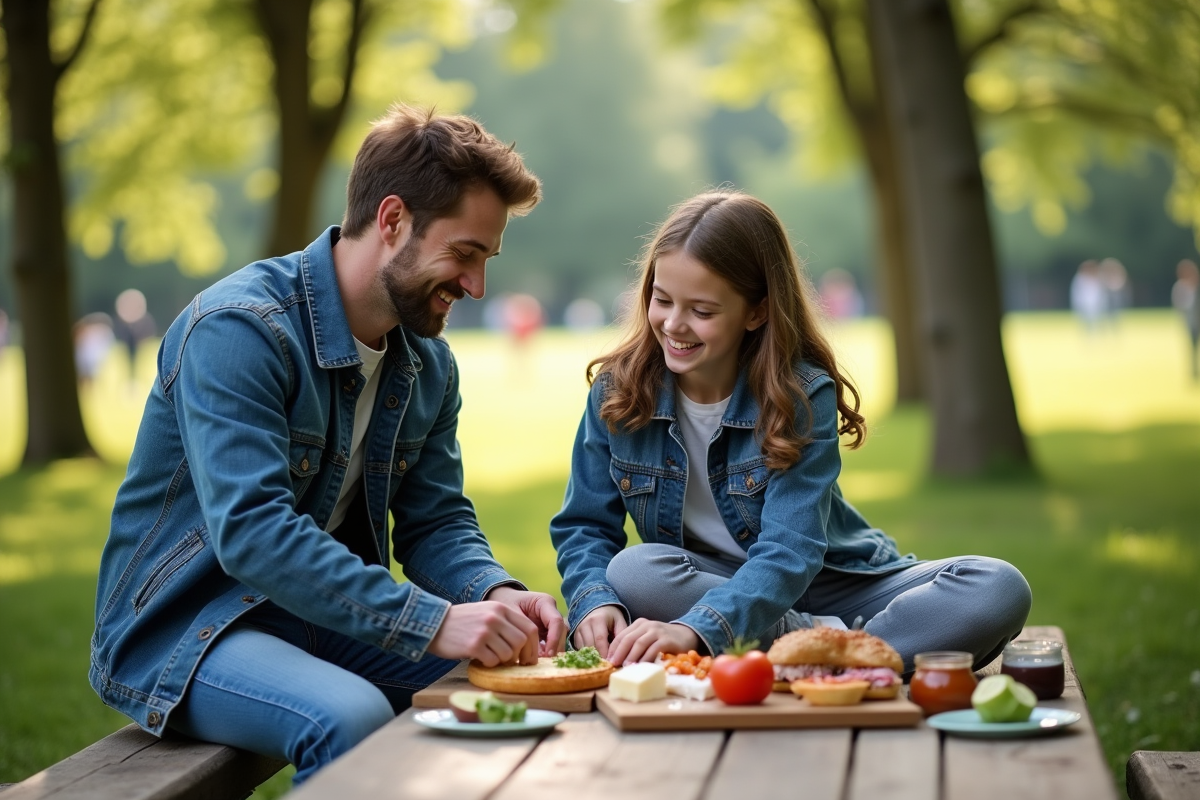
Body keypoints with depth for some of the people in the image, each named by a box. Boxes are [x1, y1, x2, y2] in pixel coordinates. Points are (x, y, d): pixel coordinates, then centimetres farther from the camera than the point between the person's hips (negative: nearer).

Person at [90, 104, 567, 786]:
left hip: (323, 620, 8)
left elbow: (436, 523, 7)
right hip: (180, 629, -8)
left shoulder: (429, 364, 6)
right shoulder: (236, 330, -23)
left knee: (533, 668, -6)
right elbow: (251, 532, -32)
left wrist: (496, 594, -17)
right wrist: (432, 622, -37)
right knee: (351, 718, -35)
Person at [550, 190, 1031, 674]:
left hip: (829, 587, -2)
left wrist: (696, 629, -44)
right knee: (633, 572, -32)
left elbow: (789, 552, -27)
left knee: (998, 589, -24)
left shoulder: (802, 393, -18)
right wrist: (595, 600, -25)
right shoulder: (617, 392, -7)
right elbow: (585, 526, -1)